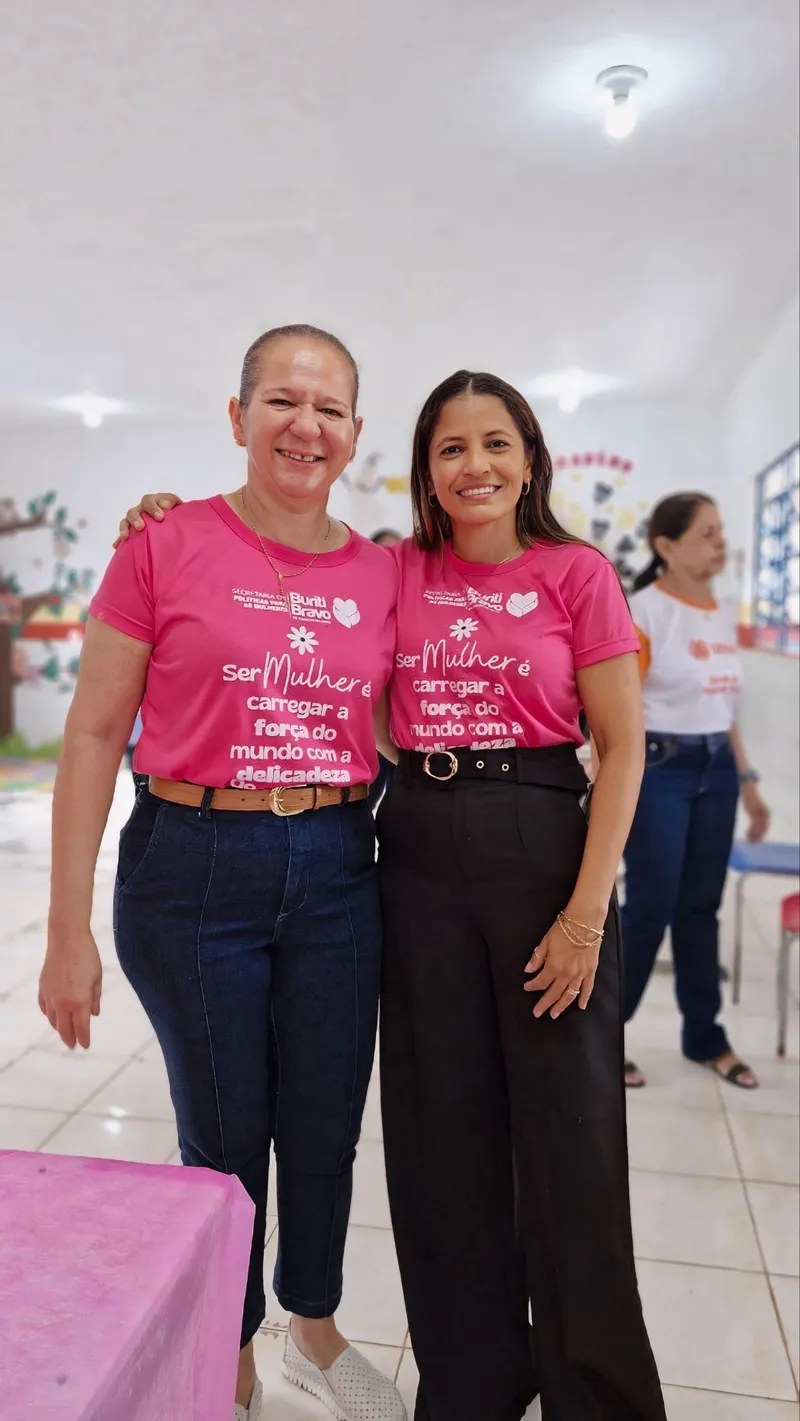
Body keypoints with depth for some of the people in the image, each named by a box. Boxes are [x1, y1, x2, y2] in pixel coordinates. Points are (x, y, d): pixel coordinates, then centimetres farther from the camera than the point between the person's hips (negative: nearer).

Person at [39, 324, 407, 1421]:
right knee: (225, 1136, 13)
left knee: (325, 1130, 17)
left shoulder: (382, 575, 3)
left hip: (338, 874, 3)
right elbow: (95, 735, -6)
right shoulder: (165, 549, -7)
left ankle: (313, 1330, 47)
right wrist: (70, 930, -8)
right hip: (194, 871, -3)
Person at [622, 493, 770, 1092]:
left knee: (701, 906, 14)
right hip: (658, 769, -6)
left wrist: (747, 780, 15)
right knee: (650, 908, -1)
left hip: (716, 770, 7)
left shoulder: (723, 615, 10)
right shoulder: (643, 611, -12)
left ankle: (705, 1036, 28)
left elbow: (725, 708, 16)